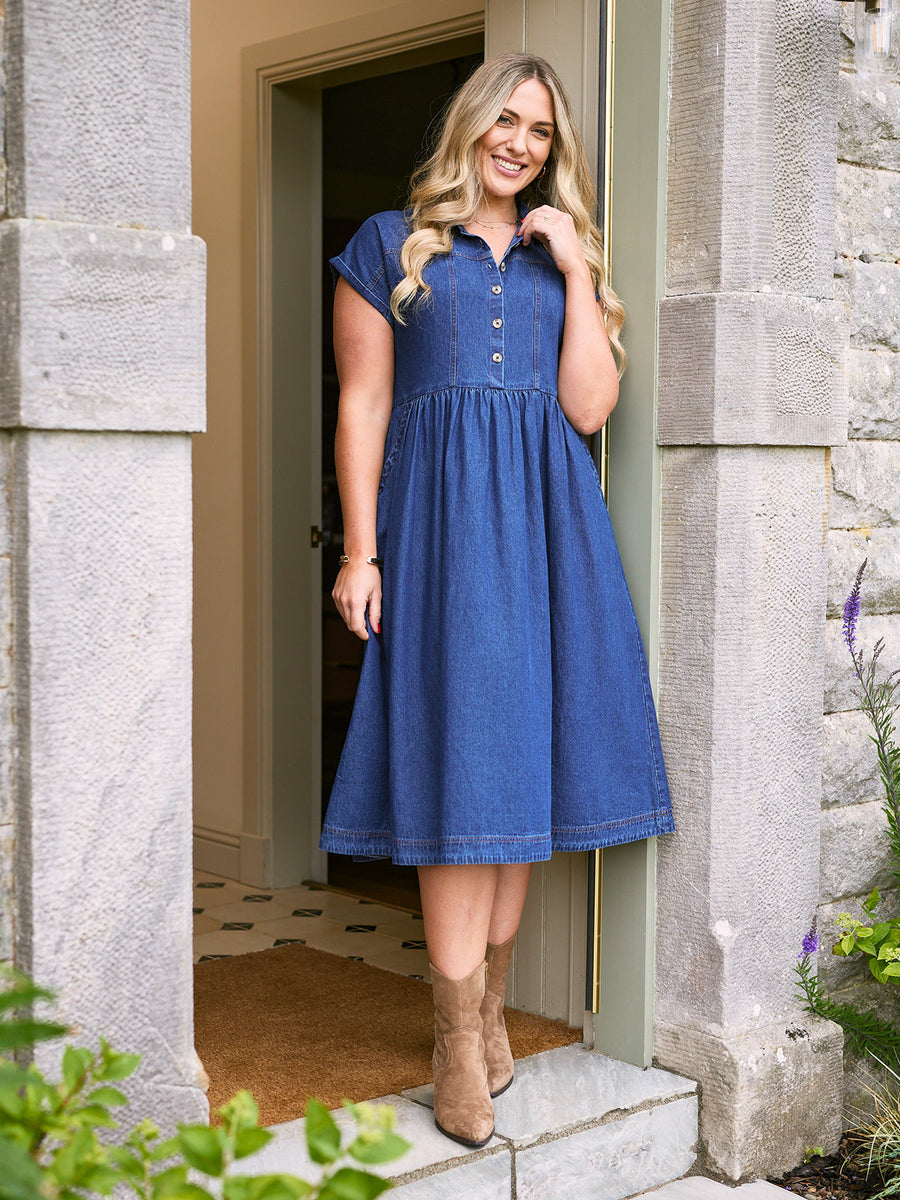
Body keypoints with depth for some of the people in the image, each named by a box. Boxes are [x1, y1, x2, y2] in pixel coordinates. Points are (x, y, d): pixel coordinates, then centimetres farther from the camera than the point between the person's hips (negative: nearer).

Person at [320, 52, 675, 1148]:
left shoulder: (564, 257, 19)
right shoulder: (391, 246, 9)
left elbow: (590, 408, 6)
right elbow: (362, 407, 2)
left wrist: (578, 270, 2)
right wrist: (360, 552, -6)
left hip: (547, 525, 4)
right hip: (440, 519, -3)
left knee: (522, 755, 3)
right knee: (460, 760, -9)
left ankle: (489, 1006, 15)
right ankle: (460, 1044, -4)